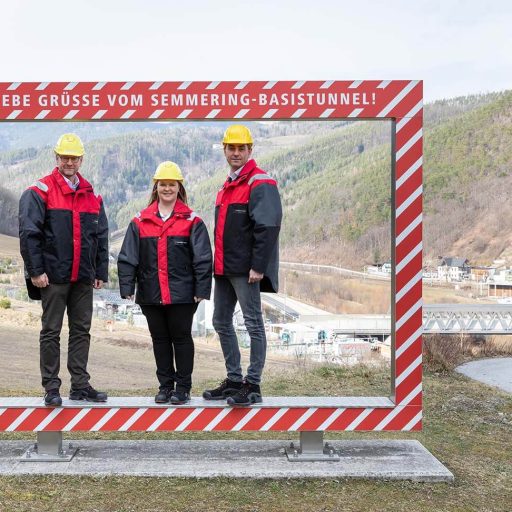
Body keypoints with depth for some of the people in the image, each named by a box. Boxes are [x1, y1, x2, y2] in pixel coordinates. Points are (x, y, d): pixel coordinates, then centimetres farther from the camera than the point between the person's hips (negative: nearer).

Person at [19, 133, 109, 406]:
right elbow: (29, 233, -9)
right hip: (53, 275, -5)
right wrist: (35, 271, -14)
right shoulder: (40, 192, -3)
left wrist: (101, 272, 10)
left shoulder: (92, 196, 12)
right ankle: (51, 388, 9)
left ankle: (80, 385, 17)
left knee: (81, 330, 9)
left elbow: (101, 236, 14)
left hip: (83, 277, 5)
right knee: (51, 332, 2)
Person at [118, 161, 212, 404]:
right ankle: (165, 385, 23)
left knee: (181, 338, 4)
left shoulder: (192, 221, 0)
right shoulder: (140, 222, 6)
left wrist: (201, 290, -9)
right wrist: (127, 287, -3)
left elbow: (203, 258, -3)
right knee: (160, 339, 11)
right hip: (151, 294, 3)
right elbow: (127, 257, 5)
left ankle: (183, 387, 16)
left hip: (182, 293, -3)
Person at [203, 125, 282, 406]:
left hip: (245, 268, -10)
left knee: (253, 323, -2)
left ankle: (252, 385, 4)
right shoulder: (228, 185, 19)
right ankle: (234, 380, 24)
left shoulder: (259, 183, -10)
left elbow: (268, 227, -19)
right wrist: (218, 262, 19)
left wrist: (258, 266, -22)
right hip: (223, 267, 10)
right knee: (221, 322, 13)